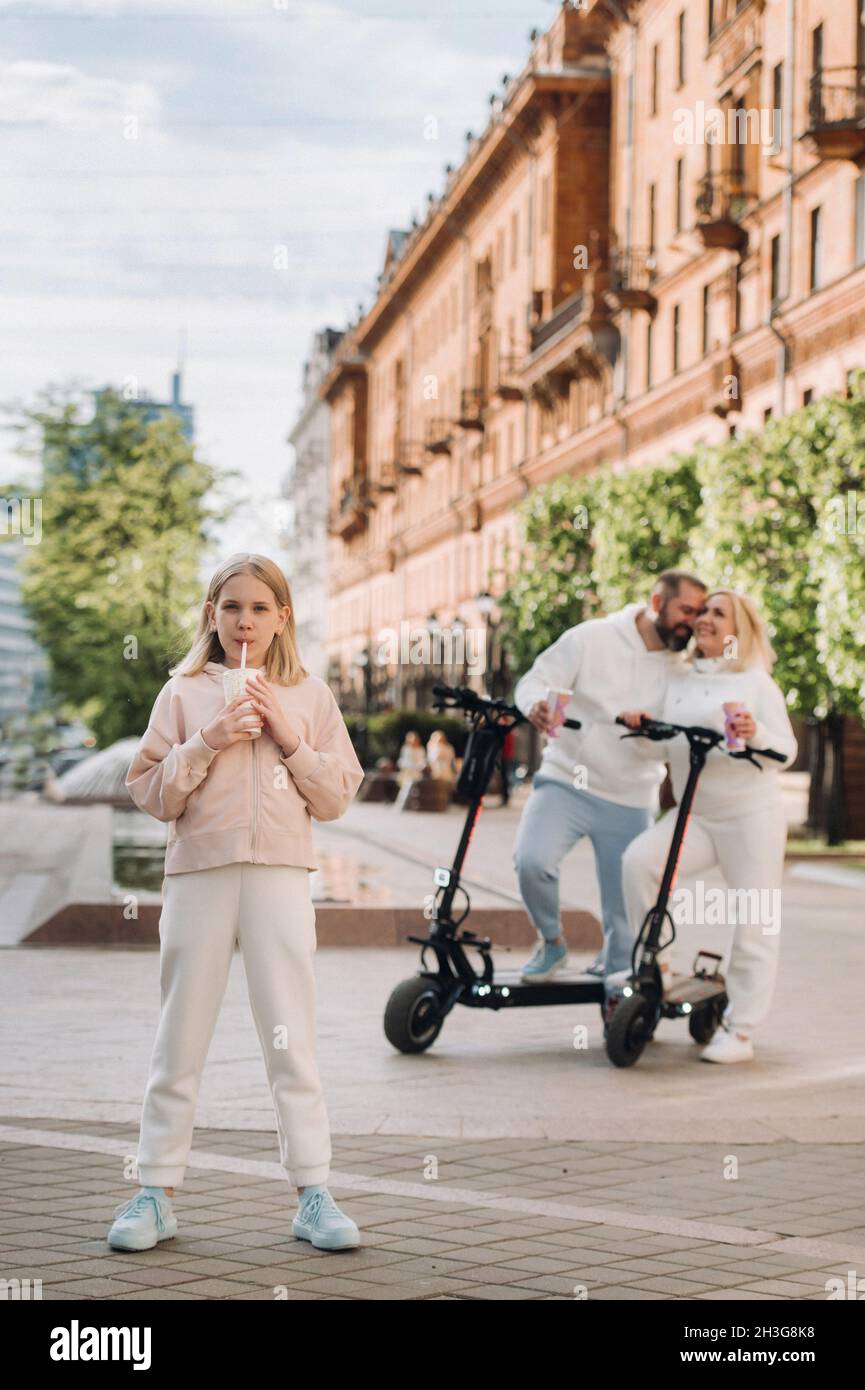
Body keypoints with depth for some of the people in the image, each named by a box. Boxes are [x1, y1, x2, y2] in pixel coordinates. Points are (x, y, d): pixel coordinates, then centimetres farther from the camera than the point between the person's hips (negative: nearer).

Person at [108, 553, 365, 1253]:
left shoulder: (310, 695, 8)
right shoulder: (184, 693, 7)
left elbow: (336, 796, 6)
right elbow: (150, 793, 3)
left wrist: (290, 740, -7)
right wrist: (206, 742, -10)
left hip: (280, 873, 0)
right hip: (199, 873, 0)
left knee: (292, 1038, -1)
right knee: (181, 1039, 5)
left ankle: (314, 1194, 5)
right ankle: (156, 1193, 13)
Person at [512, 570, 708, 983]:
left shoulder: (684, 667, 1)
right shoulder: (592, 638, -6)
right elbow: (535, 681, -5)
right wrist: (537, 706, -30)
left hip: (630, 803, 3)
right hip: (566, 782, -2)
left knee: (625, 913, 3)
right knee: (532, 859, -25)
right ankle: (551, 941, 2)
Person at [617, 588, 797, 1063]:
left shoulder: (756, 682, -1)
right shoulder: (677, 683, 10)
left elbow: (786, 752, -6)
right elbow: (658, 748, 7)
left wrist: (756, 734, -26)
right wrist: (640, 726, -15)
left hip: (752, 816, -3)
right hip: (692, 814, 3)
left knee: (751, 923, -3)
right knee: (639, 859, -23)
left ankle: (739, 1032, 5)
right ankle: (657, 966, -10)